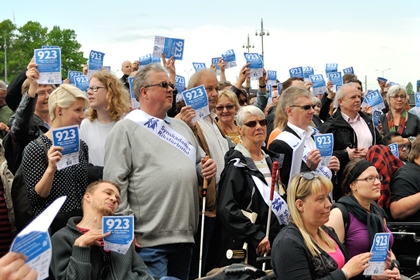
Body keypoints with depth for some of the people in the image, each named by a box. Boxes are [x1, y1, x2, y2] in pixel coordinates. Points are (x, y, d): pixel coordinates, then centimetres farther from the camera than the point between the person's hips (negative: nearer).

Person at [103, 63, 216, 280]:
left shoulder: (181, 127, 18)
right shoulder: (126, 129, -4)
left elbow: (196, 166, 26)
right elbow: (115, 182, -11)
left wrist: (205, 169, 1)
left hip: (184, 235, 7)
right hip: (149, 239, -7)